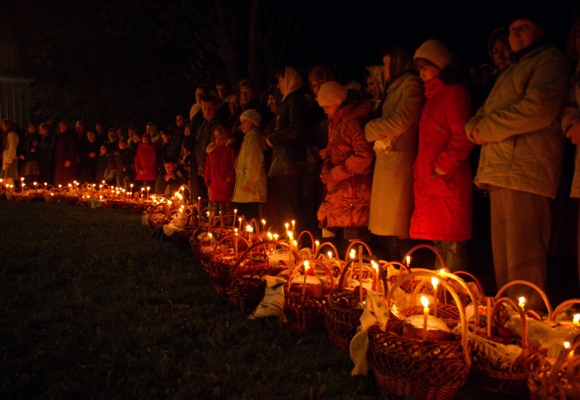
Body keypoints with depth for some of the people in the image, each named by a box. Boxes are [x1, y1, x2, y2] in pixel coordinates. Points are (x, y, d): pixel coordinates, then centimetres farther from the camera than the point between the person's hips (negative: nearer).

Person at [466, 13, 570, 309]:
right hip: (499, 172, 9)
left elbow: (540, 107, -15)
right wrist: (475, 127, 1)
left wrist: (487, 129, -8)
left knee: (522, 264, -11)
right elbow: (483, 113, 25)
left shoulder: (550, 59, 4)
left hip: (525, 170, -9)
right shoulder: (510, 72, 31)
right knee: (502, 260, 11)